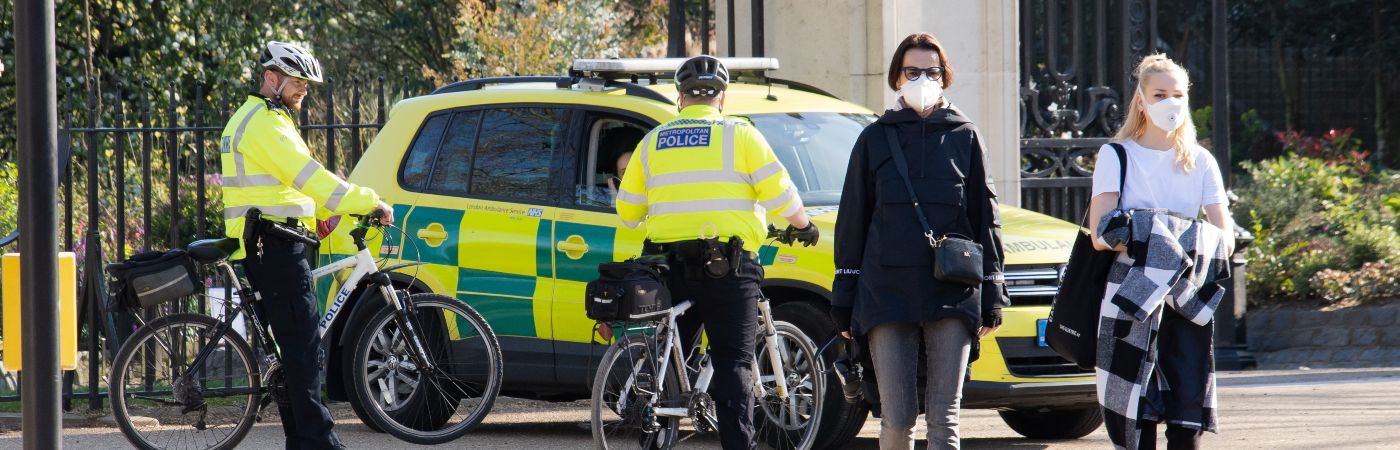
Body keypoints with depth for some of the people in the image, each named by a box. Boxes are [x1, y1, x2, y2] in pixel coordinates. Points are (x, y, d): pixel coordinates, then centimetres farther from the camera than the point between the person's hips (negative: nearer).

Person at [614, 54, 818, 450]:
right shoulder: (738, 135, -1)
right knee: (733, 364, -3)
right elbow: (780, 194, -4)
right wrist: (802, 226, 15)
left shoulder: (652, 142, 10)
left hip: (669, 267, 3)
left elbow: (626, 212, 13)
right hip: (727, 269, -3)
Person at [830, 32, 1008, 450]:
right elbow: (851, 223, 11)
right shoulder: (875, 140, 11)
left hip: (952, 295, 0)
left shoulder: (964, 138, 10)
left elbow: (985, 220, 11)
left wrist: (991, 298, 6)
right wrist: (844, 302, 7)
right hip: (887, 295, 0)